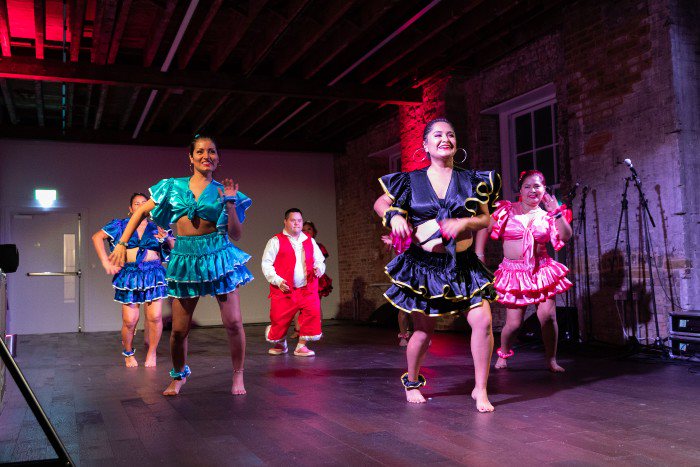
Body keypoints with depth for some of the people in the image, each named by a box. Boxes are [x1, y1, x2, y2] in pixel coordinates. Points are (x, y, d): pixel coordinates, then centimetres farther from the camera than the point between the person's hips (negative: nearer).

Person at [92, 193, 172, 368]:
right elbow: (97, 237, 7)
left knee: (154, 317, -9)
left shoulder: (157, 228, 11)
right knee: (130, 320, -4)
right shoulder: (120, 225, 10)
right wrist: (106, 262, -2)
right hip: (129, 275, 0)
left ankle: (151, 353, 10)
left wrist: (167, 238, -15)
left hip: (154, 274, 1)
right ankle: (128, 353, 20)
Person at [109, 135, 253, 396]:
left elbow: (236, 234, 1)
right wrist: (122, 243, 4)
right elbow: (141, 212, 12)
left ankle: (238, 376, 14)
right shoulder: (174, 187, 7)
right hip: (185, 259, 1)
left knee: (233, 322, -5)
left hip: (218, 256, -1)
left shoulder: (222, 190, 5)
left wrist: (230, 202, -10)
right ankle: (178, 376, 30)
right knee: (179, 329, 4)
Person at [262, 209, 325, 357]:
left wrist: (319, 268, -4)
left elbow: (319, 260, 20)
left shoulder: (310, 241, 14)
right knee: (280, 319, 2)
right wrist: (277, 281, -14)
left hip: (307, 289, 3)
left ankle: (302, 345, -1)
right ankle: (280, 344, 33)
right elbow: (266, 264, -3)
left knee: (313, 312, -16)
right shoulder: (276, 241, 0)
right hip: (284, 289, -3)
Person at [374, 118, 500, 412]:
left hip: (463, 264, 1)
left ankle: (480, 389, 4)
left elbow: (485, 218, 6)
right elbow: (380, 203, 11)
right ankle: (412, 382, 35)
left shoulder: (471, 180, 4)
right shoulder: (411, 181, 1)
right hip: (423, 264, -1)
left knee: (483, 321, -13)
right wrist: (394, 216, -10)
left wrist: (465, 222, -14)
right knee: (423, 330, 8)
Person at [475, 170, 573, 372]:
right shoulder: (507, 210, 2)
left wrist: (557, 213, -9)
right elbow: (483, 228, 4)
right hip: (513, 272, -2)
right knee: (514, 323, -4)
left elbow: (566, 237, -3)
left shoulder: (547, 216, 8)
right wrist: (479, 254, -3)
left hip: (541, 271, 2)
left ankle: (551, 360, 7)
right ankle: (503, 356, 24)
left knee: (548, 316, -11)